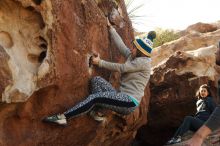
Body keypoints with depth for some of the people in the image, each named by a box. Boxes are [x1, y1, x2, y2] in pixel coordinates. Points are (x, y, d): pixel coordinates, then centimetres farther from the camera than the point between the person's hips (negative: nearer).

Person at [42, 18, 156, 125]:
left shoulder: (143, 62, -9)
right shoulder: (132, 56, 15)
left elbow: (121, 68, -11)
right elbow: (120, 45, 19)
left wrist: (100, 63, -3)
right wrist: (110, 28, 23)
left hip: (130, 103, -9)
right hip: (122, 97, 9)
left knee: (95, 97, -24)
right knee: (96, 80, -6)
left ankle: (64, 117, -25)